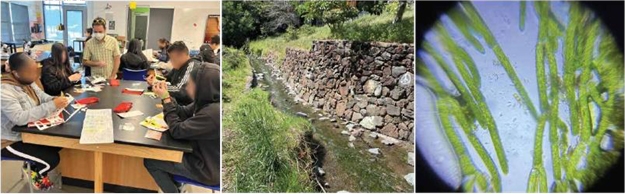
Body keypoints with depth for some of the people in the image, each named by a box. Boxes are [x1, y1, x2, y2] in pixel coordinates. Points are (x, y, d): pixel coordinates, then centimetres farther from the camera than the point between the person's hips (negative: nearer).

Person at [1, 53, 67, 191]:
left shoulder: (26, 81, -2)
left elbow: (42, 97, 7)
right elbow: (20, 118, -38)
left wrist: (55, 100, -17)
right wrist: (52, 106, -41)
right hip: (13, 141, -9)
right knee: (52, 159, -16)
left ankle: (35, 165, 20)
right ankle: (35, 173, 16)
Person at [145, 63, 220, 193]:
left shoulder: (213, 112, -33)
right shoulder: (207, 101, -4)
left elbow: (177, 131, -24)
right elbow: (184, 113, 8)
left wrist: (166, 99, -16)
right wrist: (166, 96, -6)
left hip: (207, 169, -9)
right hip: (202, 155, 9)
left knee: (149, 161, 3)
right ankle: (174, 185, 34)